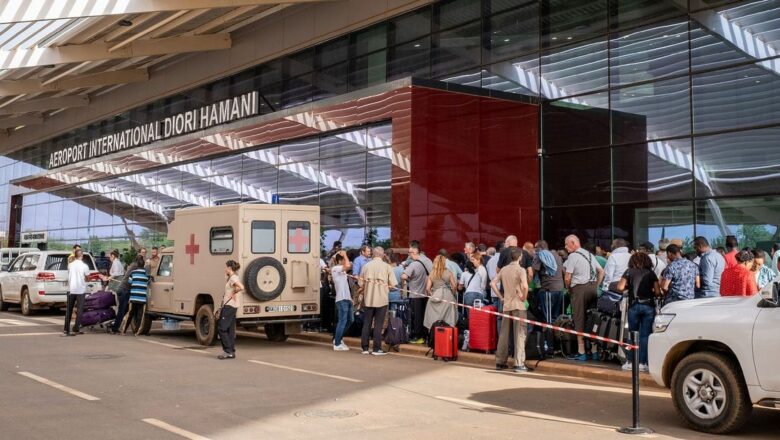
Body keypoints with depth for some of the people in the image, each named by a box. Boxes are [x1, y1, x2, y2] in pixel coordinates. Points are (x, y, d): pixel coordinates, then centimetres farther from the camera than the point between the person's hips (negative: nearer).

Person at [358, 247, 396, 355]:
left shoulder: (366, 266, 0)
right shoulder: (387, 267, -5)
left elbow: (361, 284, 1)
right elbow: (392, 284, -6)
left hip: (368, 299, 2)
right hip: (382, 299, -2)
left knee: (366, 323, 10)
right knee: (378, 324, 2)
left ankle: (365, 348, 13)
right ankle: (376, 349, 2)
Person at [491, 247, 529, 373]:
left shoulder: (504, 269, 9)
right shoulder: (520, 270, -9)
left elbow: (493, 283, 9)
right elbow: (525, 286, -24)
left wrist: (501, 296, 10)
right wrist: (524, 297, -9)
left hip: (506, 305, 5)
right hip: (518, 305, -5)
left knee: (503, 334, 11)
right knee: (519, 334, -3)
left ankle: (500, 362, 16)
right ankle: (519, 364, -6)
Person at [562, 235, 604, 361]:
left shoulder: (573, 256, -7)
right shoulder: (590, 254, 16)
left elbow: (567, 278, -12)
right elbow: (601, 271, 17)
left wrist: (569, 289, 4)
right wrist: (596, 286, 15)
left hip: (579, 289, -7)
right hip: (593, 287, 7)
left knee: (580, 320, -2)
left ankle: (581, 352, 0)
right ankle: (594, 351, 12)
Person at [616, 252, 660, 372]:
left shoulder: (629, 271, 4)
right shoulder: (651, 273, 7)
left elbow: (620, 287, -7)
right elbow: (657, 292, 2)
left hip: (634, 305, -1)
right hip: (649, 306, 1)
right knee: (645, 335, 3)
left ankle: (631, 362, 10)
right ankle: (642, 363, 1)